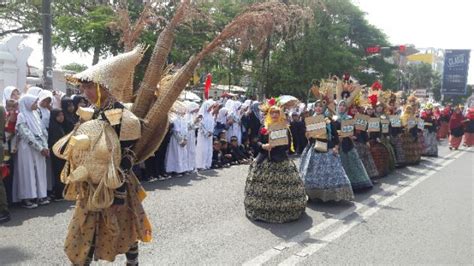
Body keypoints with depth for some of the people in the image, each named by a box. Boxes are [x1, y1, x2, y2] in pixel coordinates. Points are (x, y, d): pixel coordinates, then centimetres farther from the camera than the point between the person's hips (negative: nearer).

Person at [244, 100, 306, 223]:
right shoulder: (264, 128, 8)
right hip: (265, 160, 2)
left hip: (281, 160, -2)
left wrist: (275, 145, -17)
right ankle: (262, 207, 14)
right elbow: (258, 142, 5)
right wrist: (263, 146, -17)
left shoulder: (285, 128, 2)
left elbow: (288, 145, -3)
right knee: (263, 186, 2)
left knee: (281, 184, -5)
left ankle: (282, 208, 7)